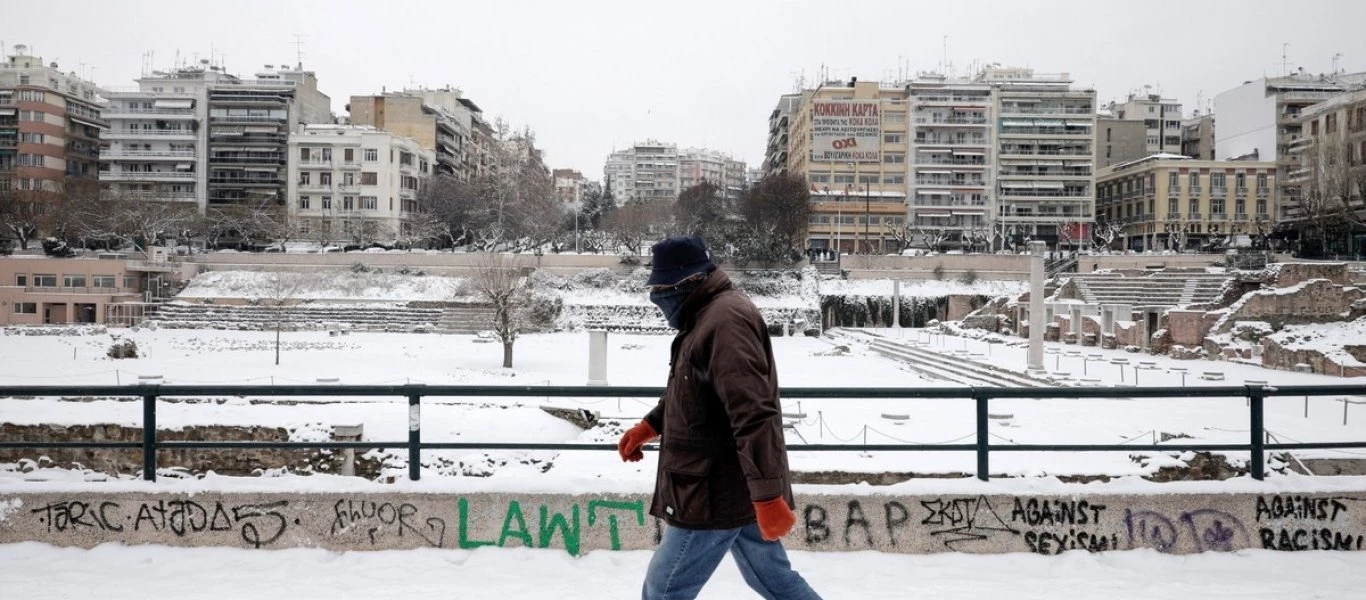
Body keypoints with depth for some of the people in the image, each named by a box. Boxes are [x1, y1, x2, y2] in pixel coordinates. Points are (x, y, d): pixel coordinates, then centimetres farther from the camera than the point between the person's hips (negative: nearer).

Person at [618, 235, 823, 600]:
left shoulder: (726, 319, -21)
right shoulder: (707, 316, 13)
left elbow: (753, 415, -29)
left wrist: (768, 495, -32)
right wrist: (649, 426, 23)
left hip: (718, 493, -10)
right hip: (739, 488, 10)